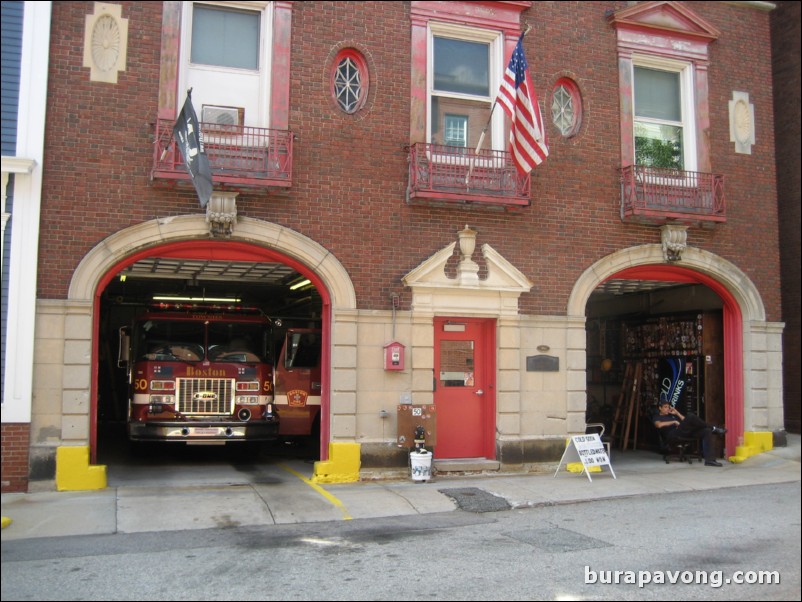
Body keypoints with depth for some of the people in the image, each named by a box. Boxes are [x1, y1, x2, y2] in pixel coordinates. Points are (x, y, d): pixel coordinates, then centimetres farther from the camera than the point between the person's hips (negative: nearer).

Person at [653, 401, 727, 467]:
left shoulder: (672, 415, 34)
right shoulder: (658, 417, 15)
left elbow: (684, 421, 23)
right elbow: (659, 425, -11)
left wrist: (677, 413, 15)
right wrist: (674, 422, -7)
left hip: (686, 432, 7)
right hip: (673, 434, -7)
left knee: (707, 431, -12)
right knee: (691, 417, -26)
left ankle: (709, 459, -21)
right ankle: (713, 428, -8)